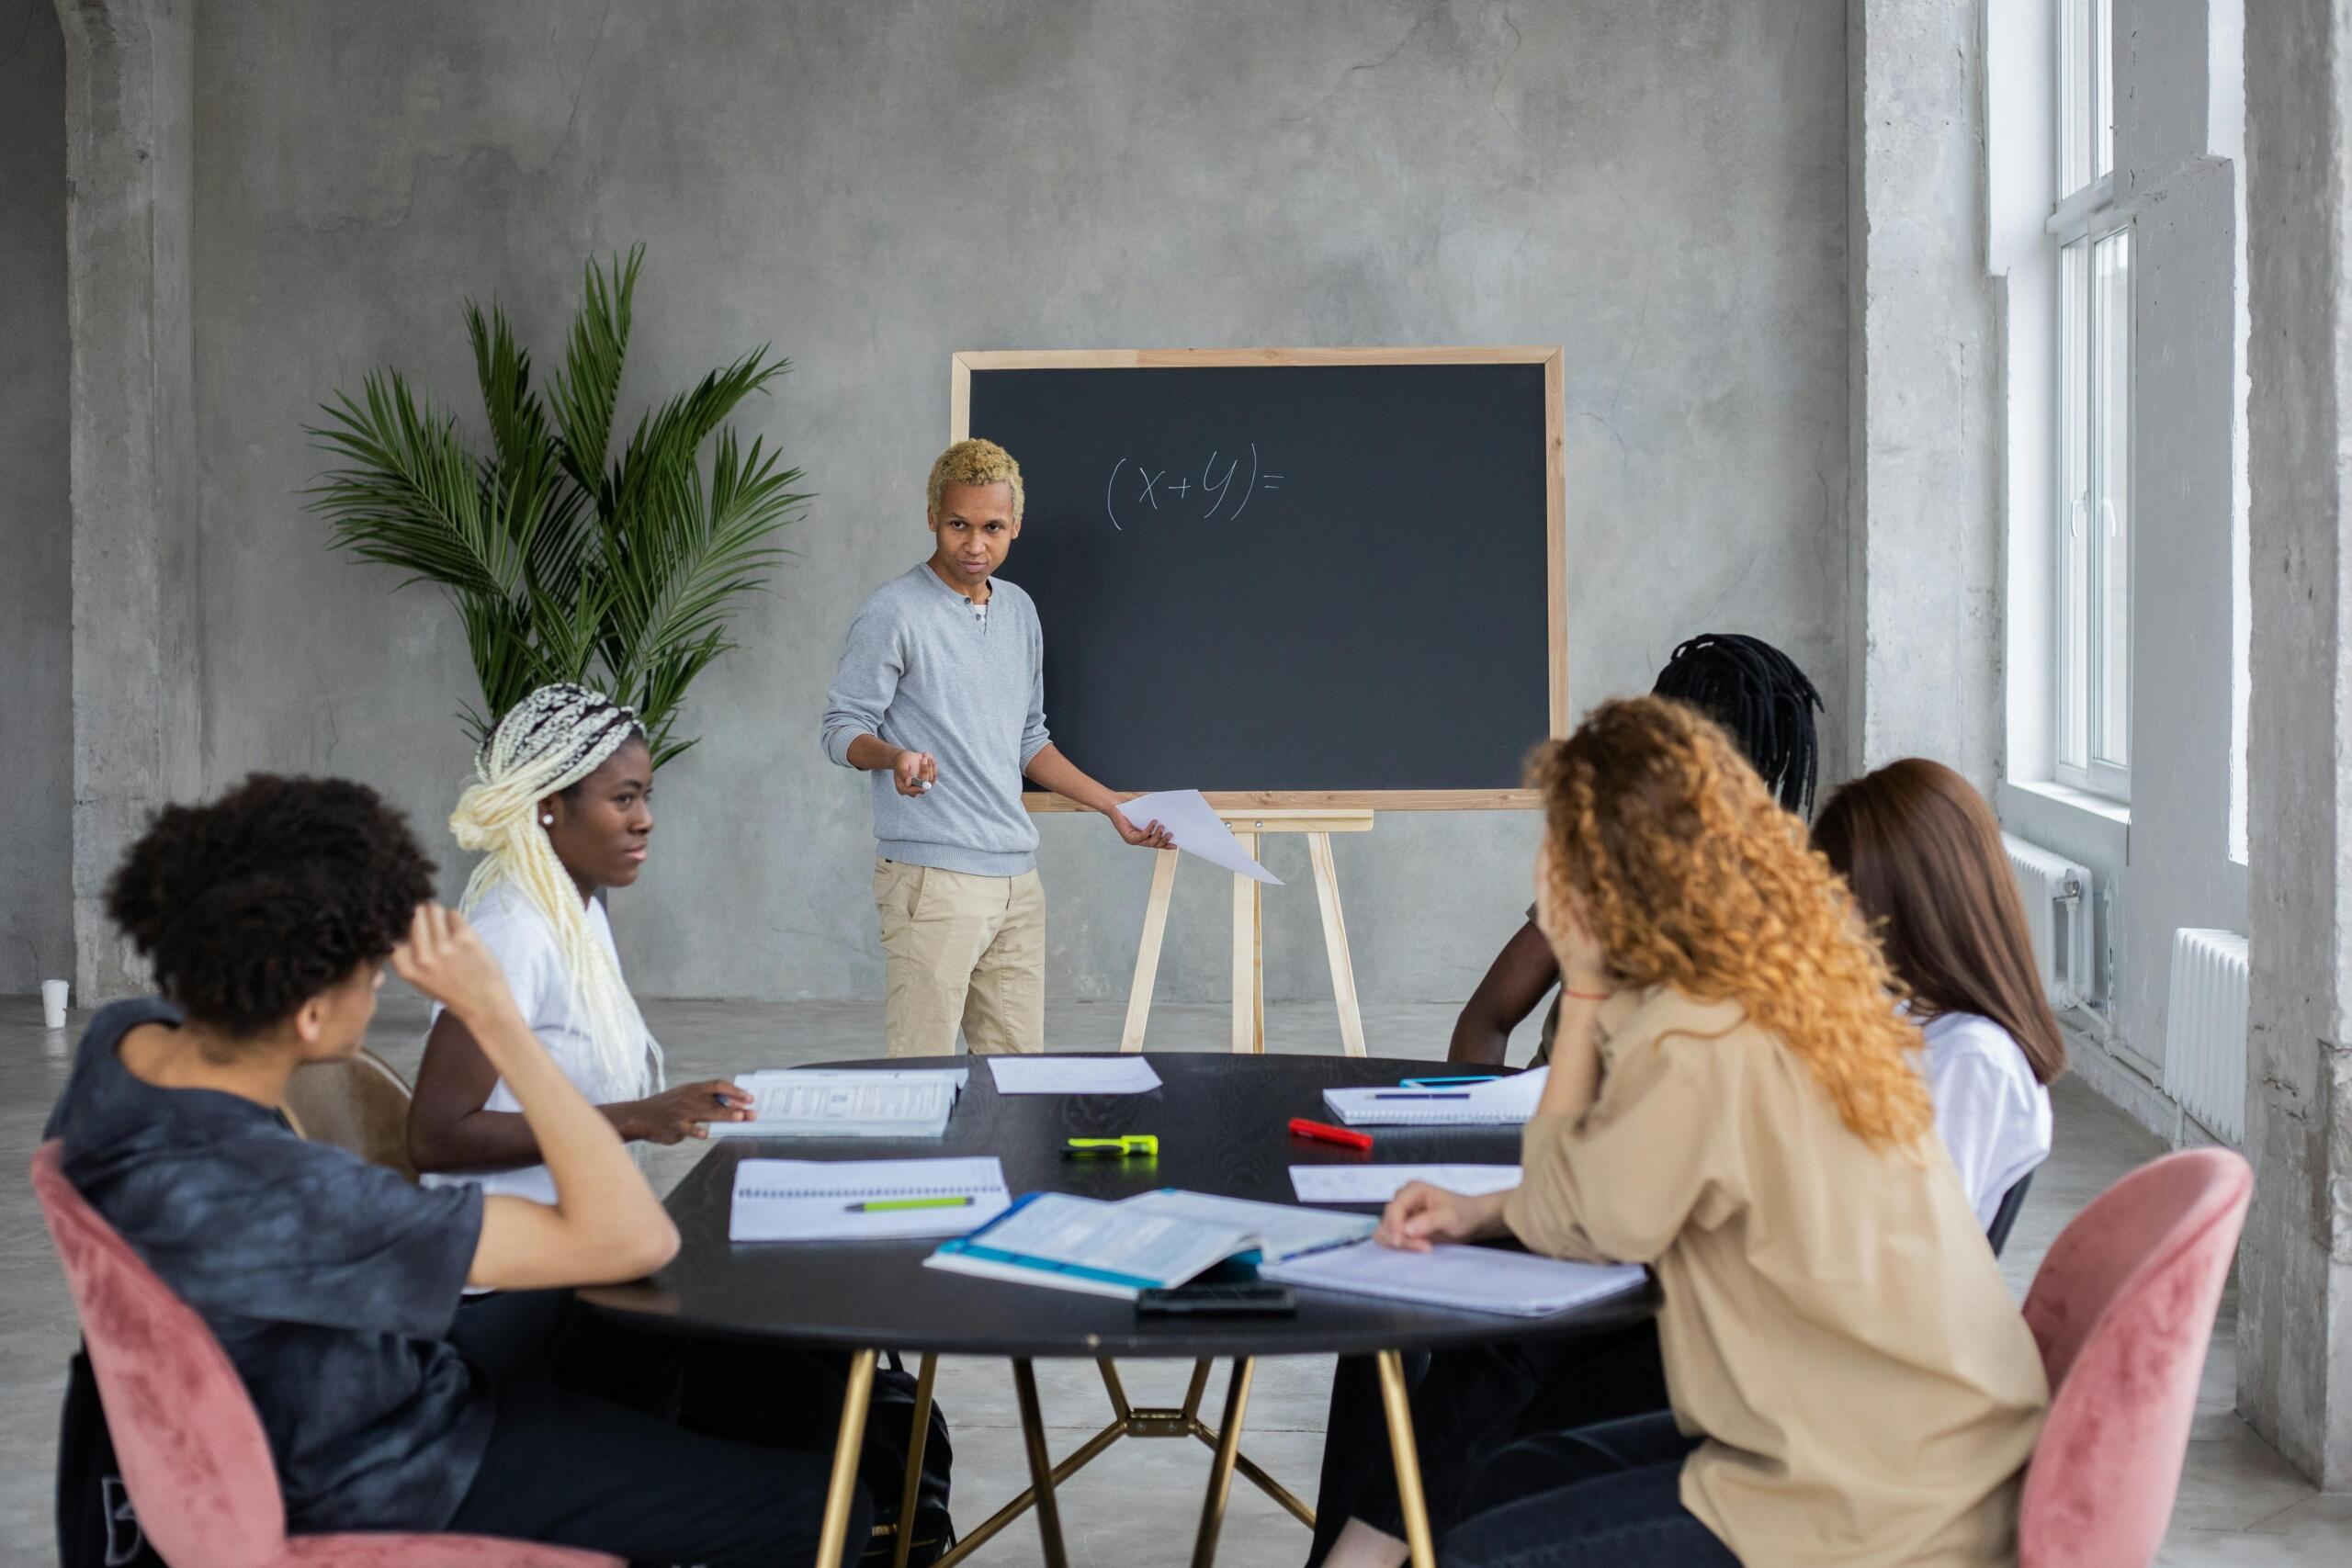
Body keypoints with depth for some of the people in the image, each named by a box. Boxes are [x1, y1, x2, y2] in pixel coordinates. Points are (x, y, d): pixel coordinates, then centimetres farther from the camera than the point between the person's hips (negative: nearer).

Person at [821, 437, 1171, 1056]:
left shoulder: (1020, 611, 16)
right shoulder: (895, 611, -6)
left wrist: (1113, 807, 20)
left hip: (1016, 878, 7)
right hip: (932, 879, -7)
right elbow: (843, 729, -6)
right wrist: (895, 757, -27)